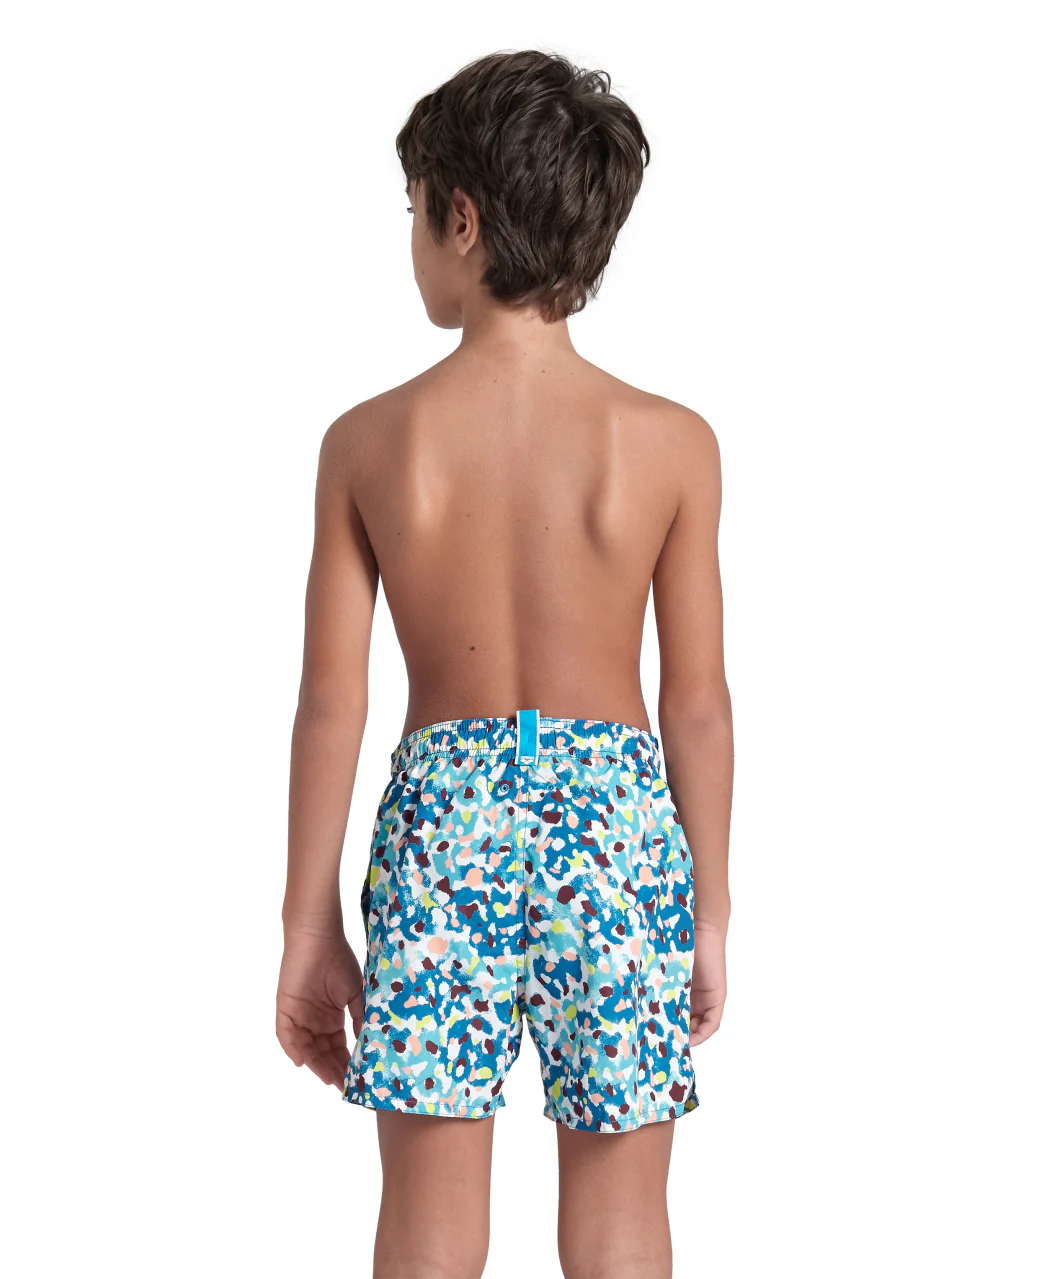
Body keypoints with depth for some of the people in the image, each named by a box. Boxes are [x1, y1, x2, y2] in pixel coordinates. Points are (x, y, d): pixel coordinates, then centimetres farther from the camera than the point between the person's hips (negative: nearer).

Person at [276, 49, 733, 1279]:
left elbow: (333, 701, -3)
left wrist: (309, 925, 6)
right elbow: (699, 705, -3)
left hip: (441, 817, 0)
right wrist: (711, 914, 9)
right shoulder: (669, 444, -6)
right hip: (614, 814, 0)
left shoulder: (370, 442, -6)